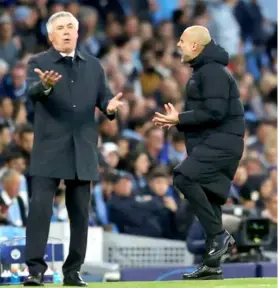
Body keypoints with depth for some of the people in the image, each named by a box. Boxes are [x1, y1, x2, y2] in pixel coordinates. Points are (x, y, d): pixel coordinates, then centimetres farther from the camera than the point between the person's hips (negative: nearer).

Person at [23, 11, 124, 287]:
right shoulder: (38, 63, 0)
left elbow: (103, 96, 8)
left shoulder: (93, 65, 14)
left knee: (80, 212, 6)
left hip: (82, 150, 4)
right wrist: (45, 85, -41)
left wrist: (110, 106, -16)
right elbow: (32, 91, -18)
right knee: (40, 207, -12)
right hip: (49, 148, -4)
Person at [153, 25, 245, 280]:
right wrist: (177, 120, 12)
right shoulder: (202, 71, 19)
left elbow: (215, 112, -22)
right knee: (209, 200, 9)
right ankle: (212, 266, 12)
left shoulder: (214, 72, -13)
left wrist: (180, 119, -17)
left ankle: (219, 234, -20)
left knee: (184, 177, -25)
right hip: (211, 144, 11)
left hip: (221, 142, -11)